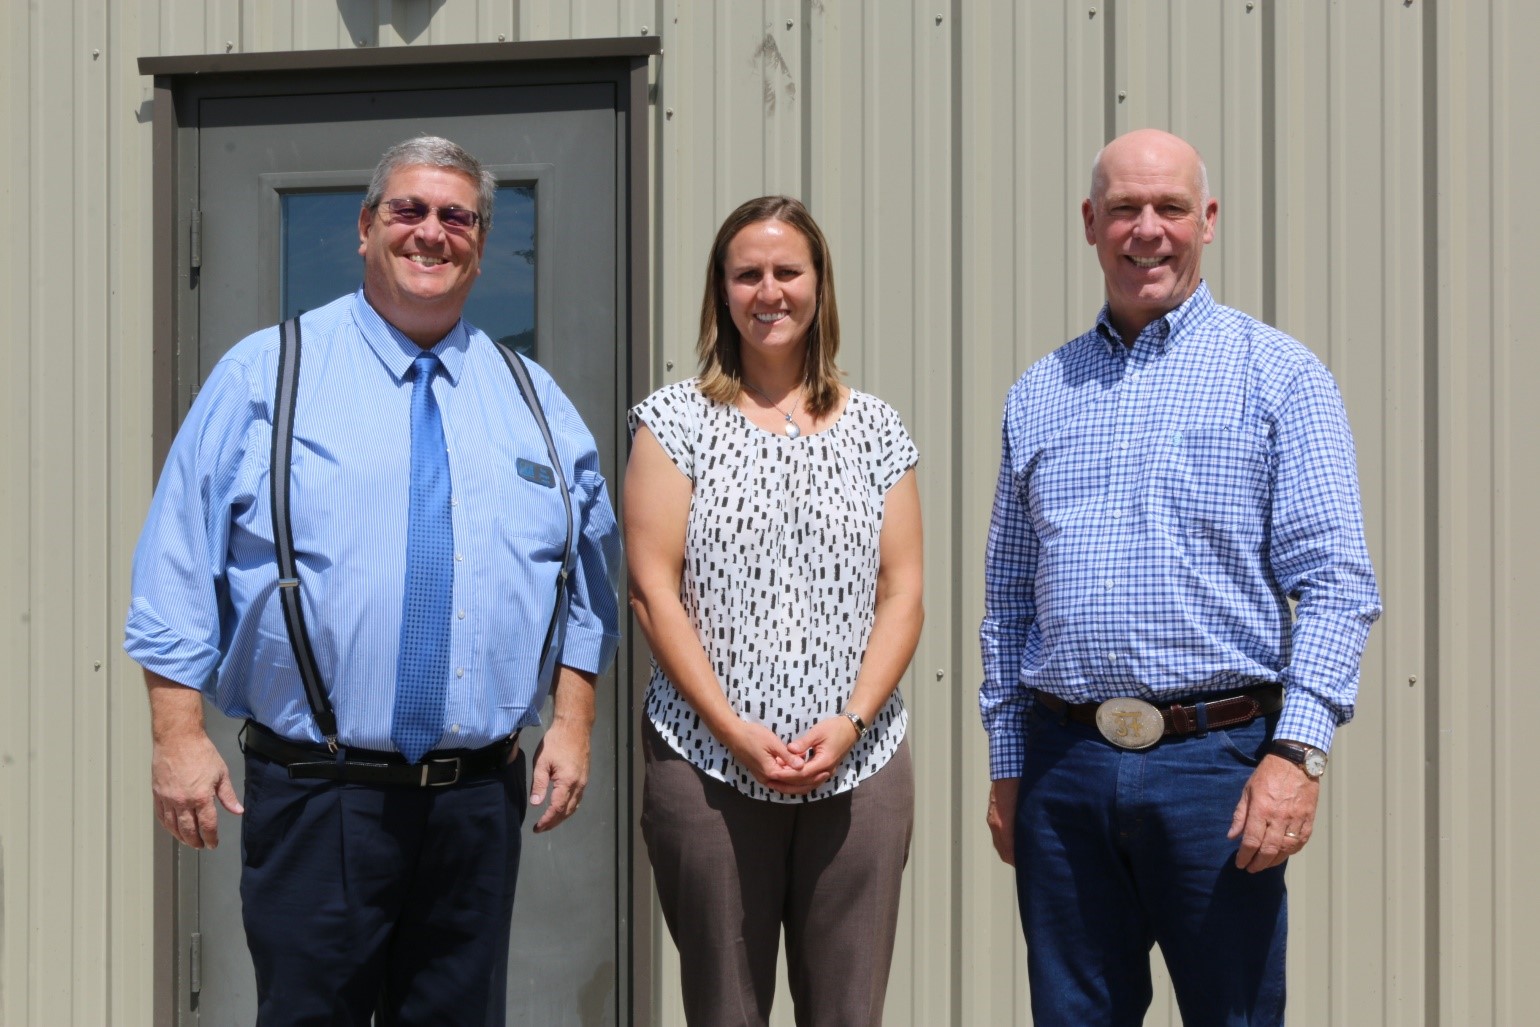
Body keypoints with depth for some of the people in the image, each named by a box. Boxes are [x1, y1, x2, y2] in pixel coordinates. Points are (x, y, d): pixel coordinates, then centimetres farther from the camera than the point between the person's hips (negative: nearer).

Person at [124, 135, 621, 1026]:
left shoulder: (535, 400, 12)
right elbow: (181, 563, -2)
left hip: (481, 800, 3)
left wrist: (573, 719, 6)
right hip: (315, 796, -3)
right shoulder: (266, 374, 2)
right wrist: (180, 733, -8)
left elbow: (588, 577, 17)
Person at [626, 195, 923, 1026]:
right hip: (708, 765, -2)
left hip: (858, 765, 2)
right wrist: (734, 730, -11)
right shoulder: (676, 419, 4)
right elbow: (653, 591, -2)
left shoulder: (874, 428, 11)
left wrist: (851, 722, -8)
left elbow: (902, 595, 7)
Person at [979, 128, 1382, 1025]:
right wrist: (1007, 766, 13)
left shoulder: (1278, 374, 1)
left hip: (1217, 755, -3)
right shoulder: (1039, 394, 13)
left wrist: (1299, 750, -16)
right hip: (1062, 763, 4)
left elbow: (1335, 579, -6)